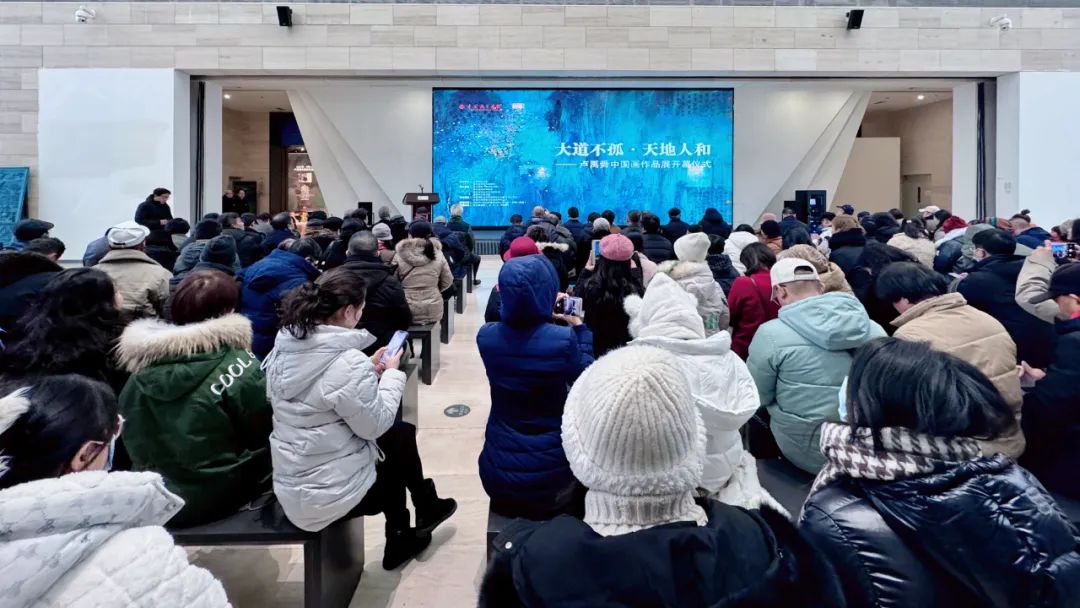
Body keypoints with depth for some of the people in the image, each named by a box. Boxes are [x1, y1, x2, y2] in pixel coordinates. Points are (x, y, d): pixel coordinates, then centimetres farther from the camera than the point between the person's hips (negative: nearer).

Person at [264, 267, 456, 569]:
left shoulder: (284, 347, -3)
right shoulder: (349, 363, -28)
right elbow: (375, 425, -15)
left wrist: (370, 373, 6)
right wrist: (391, 374, -3)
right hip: (330, 494, -7)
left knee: (393, 439, 22)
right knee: (402, 436, 16)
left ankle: (400, 538, 36)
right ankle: (426, 510, 41)